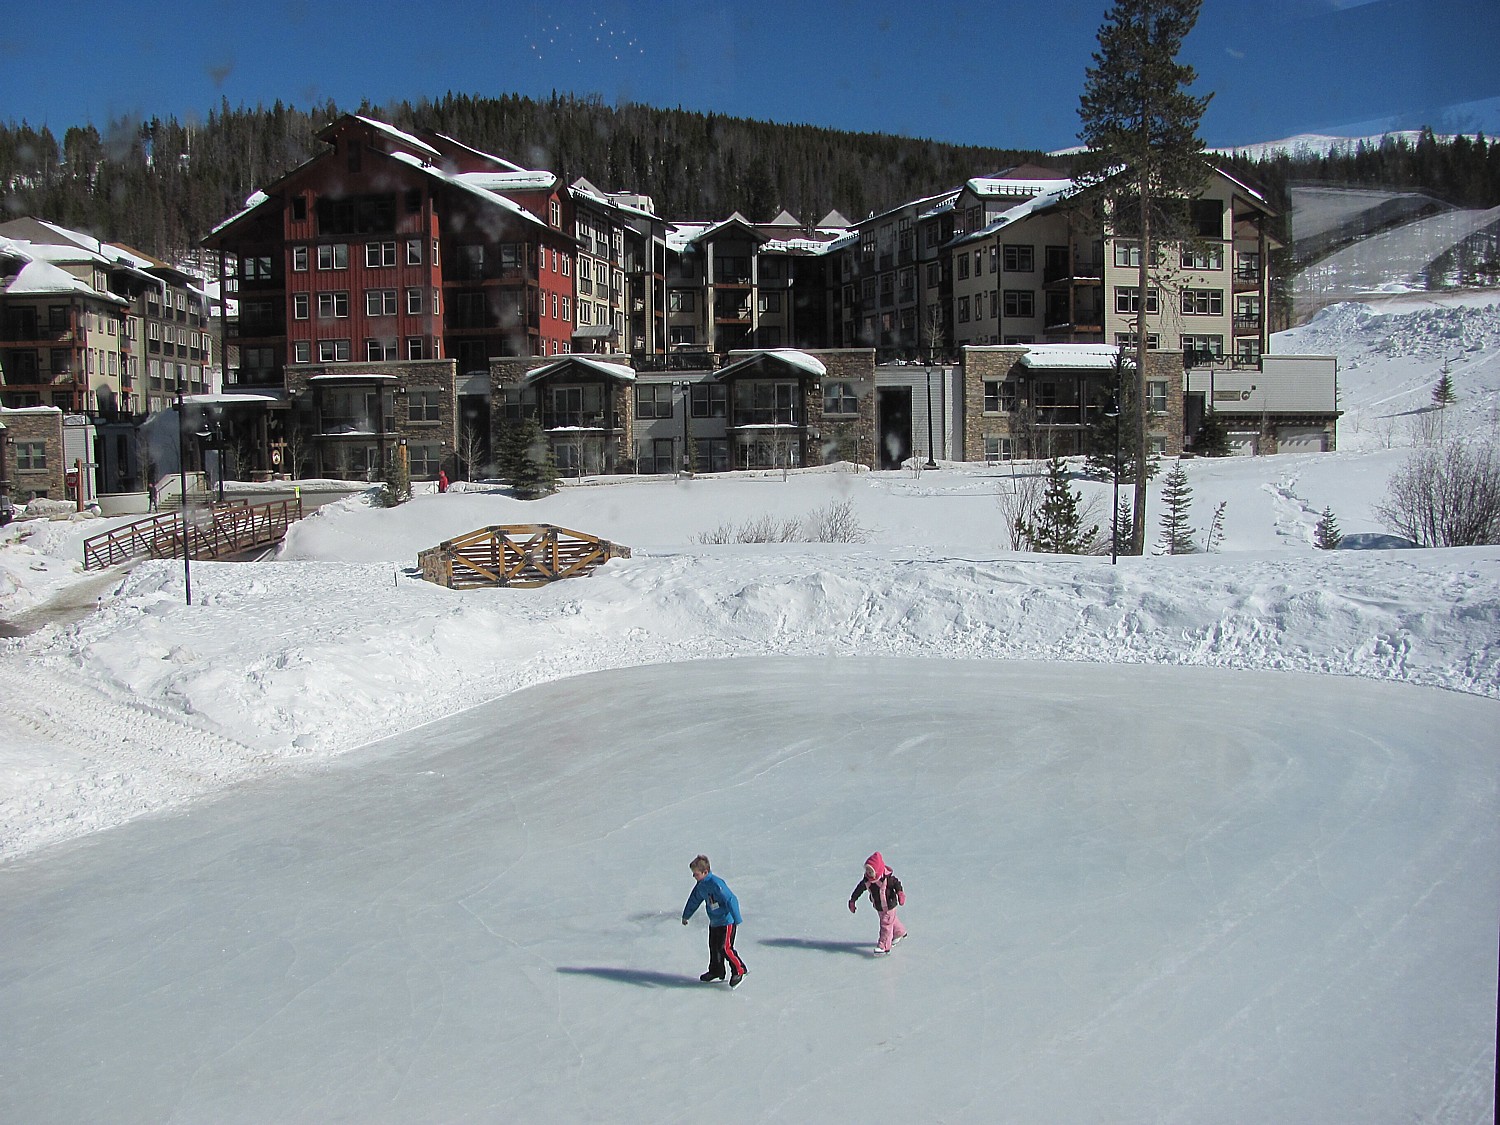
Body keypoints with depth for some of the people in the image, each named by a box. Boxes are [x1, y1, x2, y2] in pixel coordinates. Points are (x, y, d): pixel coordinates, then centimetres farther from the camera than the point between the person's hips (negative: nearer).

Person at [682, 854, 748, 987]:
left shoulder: (716, 884, -26)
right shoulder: (700, 886, 3)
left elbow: (730, 900, -27)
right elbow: (694, 900, 21)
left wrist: (737, 920, -27)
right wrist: (686, 915, 32)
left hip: (727, 922, -9)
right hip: (714, 922, 9)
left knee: (725, 948, -11)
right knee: (713, 947, 16)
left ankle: (739, 970, 3)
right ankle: (716, 971, 33)